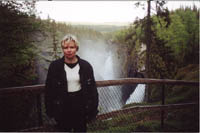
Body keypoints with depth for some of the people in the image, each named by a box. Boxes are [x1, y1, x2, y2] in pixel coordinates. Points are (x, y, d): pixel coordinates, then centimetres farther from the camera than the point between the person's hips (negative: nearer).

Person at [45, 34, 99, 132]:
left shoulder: (85, 66, -5)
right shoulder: (55, 66, -6)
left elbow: (92, 88, 0)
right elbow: (49, 89, -1)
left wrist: (93, 109, -1)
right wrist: (50, 109, -1)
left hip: (80, 106, 1)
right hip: (62, 107, 0)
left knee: (81, 129, 16)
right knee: (63, 129, 15)